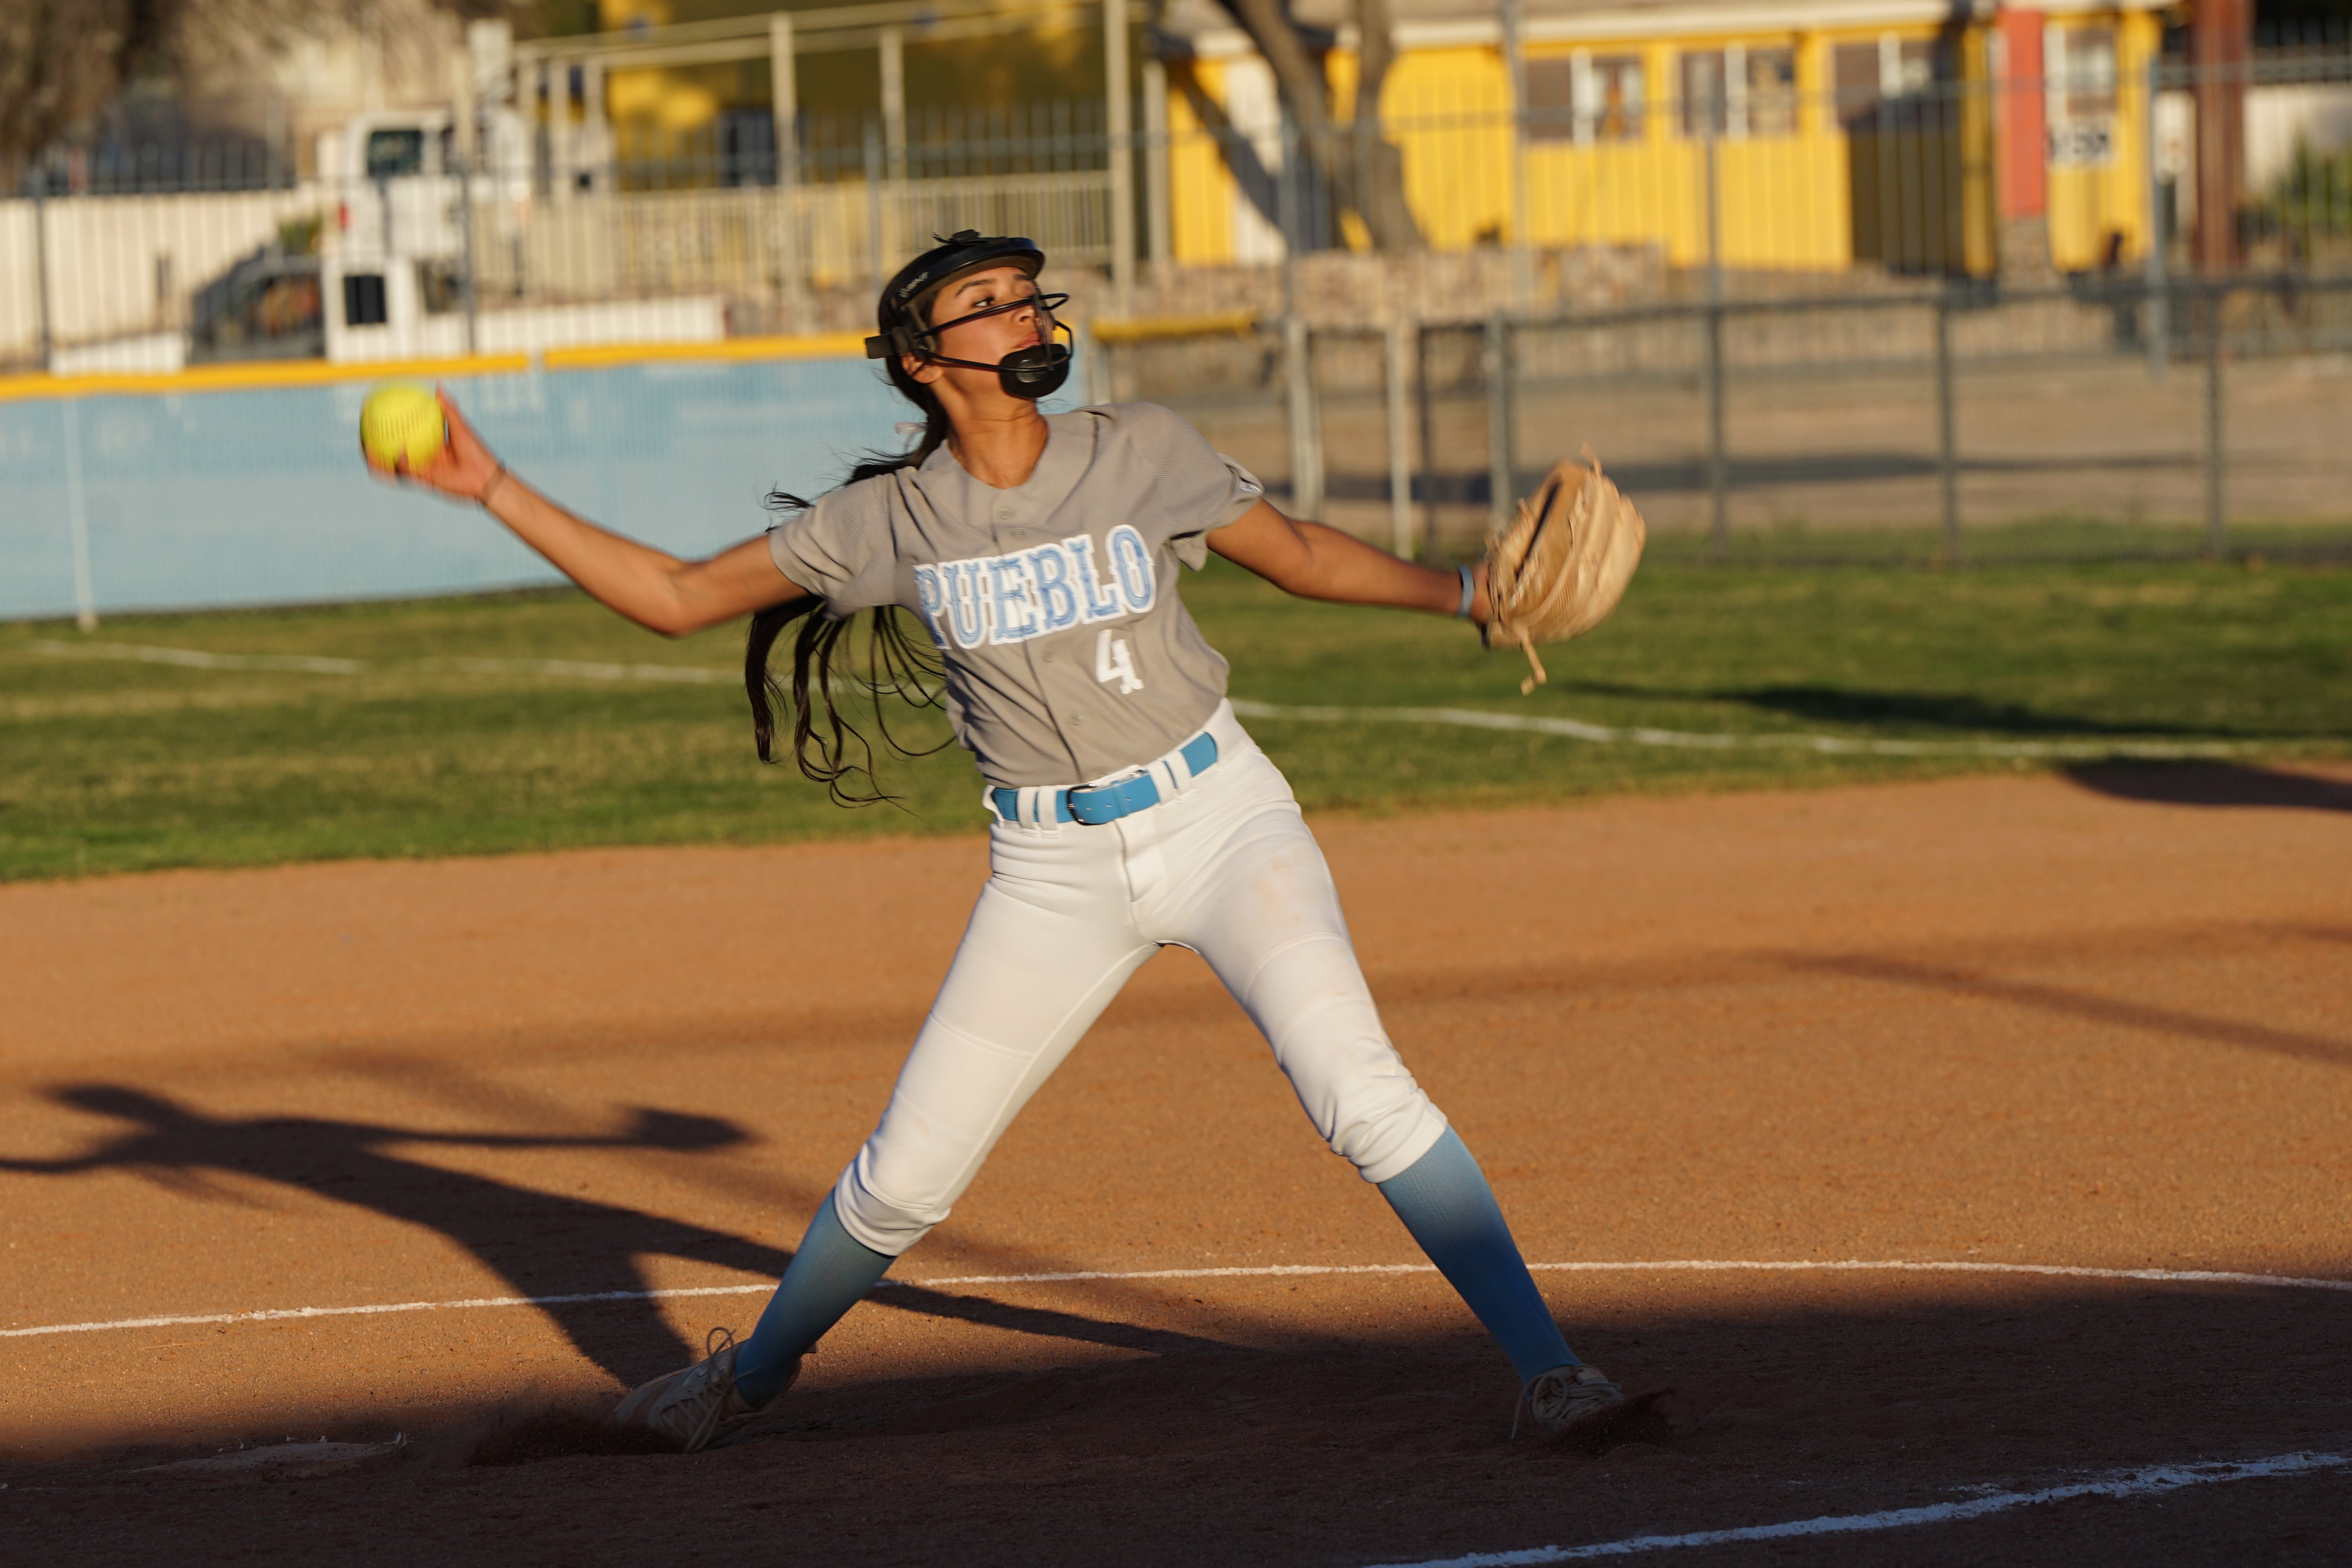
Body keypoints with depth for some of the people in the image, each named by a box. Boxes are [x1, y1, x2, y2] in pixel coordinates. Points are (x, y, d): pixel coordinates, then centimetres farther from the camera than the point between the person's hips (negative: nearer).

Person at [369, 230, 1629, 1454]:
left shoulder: (1141, 453, -4)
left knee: (1358, 1092, -21)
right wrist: (493, 492, -2)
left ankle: (1546, 1365, -14)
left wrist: (1461, 592, -4)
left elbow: (1296, 555, 9)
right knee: (907, 1172, 5)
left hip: (1219, 816, -1)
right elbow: (676, 597, 3)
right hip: (1053, 876, 1)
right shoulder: (890, 520, -3)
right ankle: (757, 1368, 33)